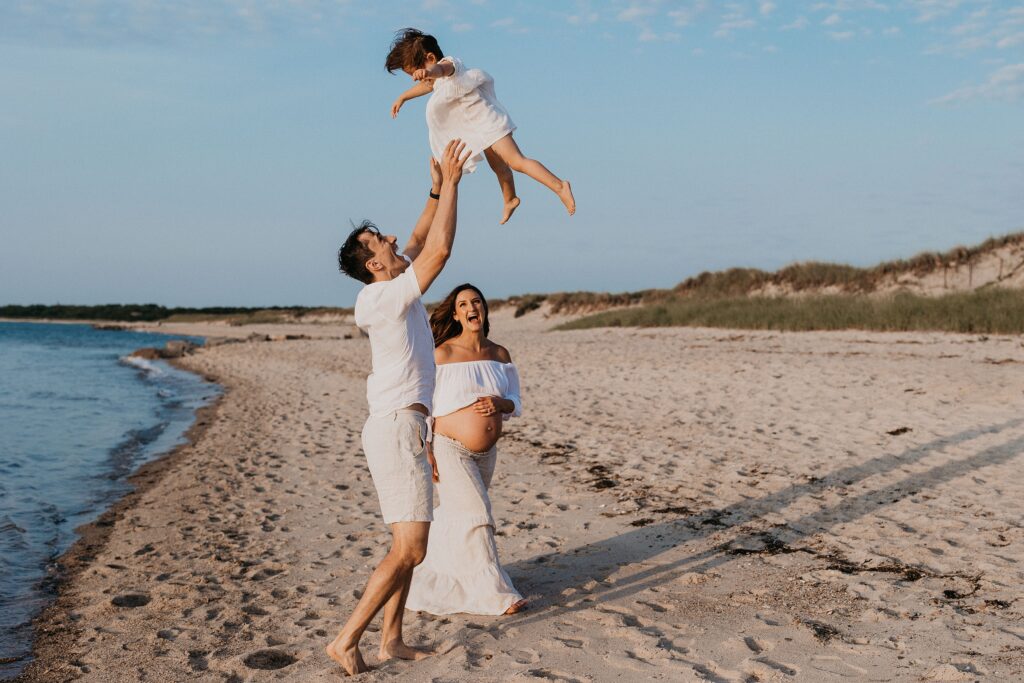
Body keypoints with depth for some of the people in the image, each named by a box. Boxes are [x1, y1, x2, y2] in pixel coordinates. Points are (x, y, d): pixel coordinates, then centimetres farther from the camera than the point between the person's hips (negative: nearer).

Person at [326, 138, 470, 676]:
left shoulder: (394, 287, 12)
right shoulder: (386, 297, -13)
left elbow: (420, 244, 25)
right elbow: (439, 250, -18)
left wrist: (437, 192, 16)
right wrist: (450, 183, -11)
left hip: (401, 428, 10)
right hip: (396, 428, -10)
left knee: (407, 542, 14)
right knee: (409, 548, -11)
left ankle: (391, 639, 19)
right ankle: (347, 640, -6)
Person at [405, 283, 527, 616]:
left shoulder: (500, 354, 4)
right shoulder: (442, 354, -10)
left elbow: (515, 403, 7)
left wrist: (499, 403, -17)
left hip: (486, 452, 6)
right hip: (450, 449, -5)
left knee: (455, 515, 15)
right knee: (475, 514, -10)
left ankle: (433, 577, 34)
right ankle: (492, 592, 0)